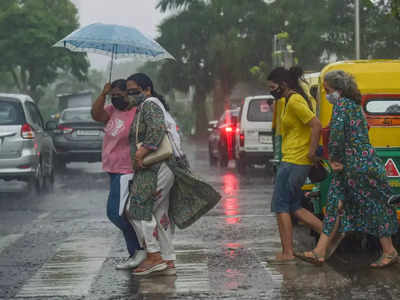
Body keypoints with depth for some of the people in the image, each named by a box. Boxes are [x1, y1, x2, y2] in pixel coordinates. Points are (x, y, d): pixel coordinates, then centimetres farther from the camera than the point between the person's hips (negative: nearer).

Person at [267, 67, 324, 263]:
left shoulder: (294, 102, -15)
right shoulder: (293, 100, 15)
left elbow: (316, 125, -23)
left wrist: (311, 152, -19)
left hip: (293, 162, -10)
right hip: (299, 163, 10)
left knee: (281, 206, -4)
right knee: (293, 207, 14)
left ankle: (287, 253, -2)